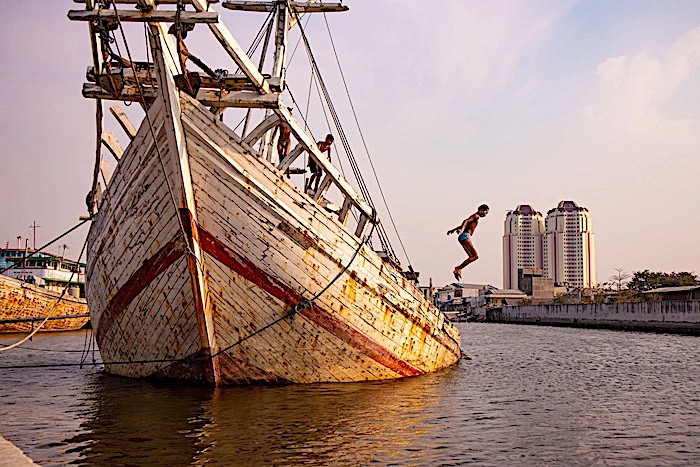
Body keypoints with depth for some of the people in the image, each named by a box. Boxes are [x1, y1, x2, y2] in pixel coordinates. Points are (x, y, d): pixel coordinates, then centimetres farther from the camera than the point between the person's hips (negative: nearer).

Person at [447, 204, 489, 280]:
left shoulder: (476, 217, 28)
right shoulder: (476, 216, -2)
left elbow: (464, 224, 34)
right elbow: (466, 221, -19)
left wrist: (453, 230, 39)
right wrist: (461, 229, -35)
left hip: (464, 237, 10)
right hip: (465, 236, -10)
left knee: (472, 257, 8)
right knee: (475, 256, -14)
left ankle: (457, 270, 1)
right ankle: (459, 268, -18)